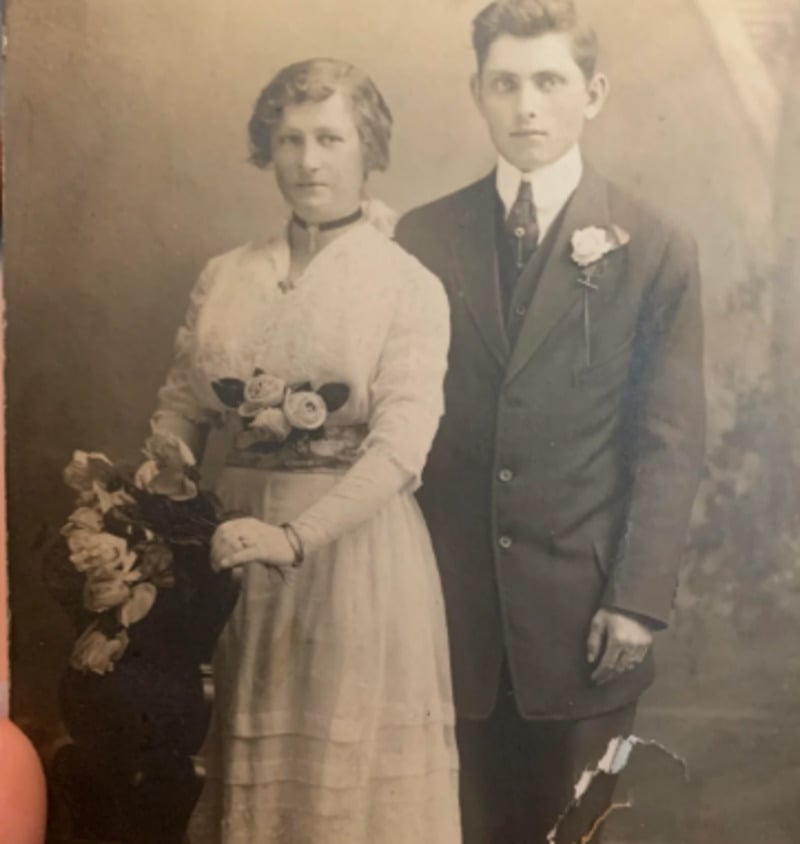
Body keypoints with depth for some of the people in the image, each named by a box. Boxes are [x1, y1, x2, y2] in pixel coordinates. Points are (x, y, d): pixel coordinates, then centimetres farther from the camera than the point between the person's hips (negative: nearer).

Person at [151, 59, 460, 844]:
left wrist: (293, 536, -23)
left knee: (351, 773, 8)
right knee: (243, 768, 15)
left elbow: (401, 445, -14)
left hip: (358, 550, -3)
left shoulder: (408, 285, -5)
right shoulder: (224, 278, 7)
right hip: (239, 549, 4)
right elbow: (179, 410, 8)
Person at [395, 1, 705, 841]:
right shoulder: (423, 237, 3)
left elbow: (670, 444, -3)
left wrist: (637, 600, -8)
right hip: (451, 602, 1)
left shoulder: (654, 250, -1)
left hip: (581, 608, -1)